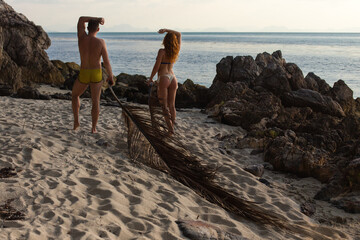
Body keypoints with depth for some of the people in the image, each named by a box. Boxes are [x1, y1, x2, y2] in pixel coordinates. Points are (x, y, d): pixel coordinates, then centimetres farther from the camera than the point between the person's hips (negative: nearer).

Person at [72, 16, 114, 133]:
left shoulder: (81, 37, -11)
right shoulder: (100, 42, -15)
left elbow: (81, 19, 6)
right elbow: (106, 62, -13)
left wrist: (97, 19, 3)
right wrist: (110, 76, 0)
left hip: (83, 75, 1)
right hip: (96, 75, -1)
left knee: (75, 95, 26)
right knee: (95, 102, 10)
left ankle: (76, 122, 21)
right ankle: (93, 128, 10)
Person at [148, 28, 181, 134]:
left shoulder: (162, 51, -10)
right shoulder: (176, 51, 5)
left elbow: (157, 66, -10)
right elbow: (179, 34, 19)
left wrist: (150, 78, 2)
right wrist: (167, 30, 13)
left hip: (163, 78, -6)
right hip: (173, 78, 6)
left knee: (164, 106, 0)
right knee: (171, 105, 11)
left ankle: (170, 129, -8)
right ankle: (172, 128, 13)